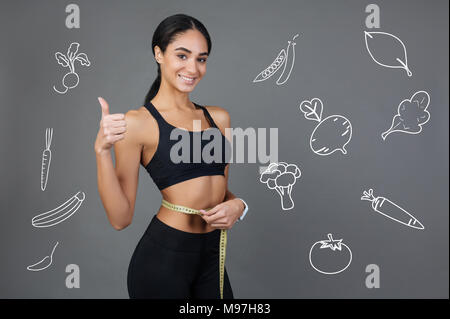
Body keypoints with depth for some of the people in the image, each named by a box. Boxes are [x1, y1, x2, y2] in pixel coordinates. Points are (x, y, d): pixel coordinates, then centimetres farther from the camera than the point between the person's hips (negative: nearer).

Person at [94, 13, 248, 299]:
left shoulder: (218, 117, 7)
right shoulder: (138, 122, -8)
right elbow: (121, 218, -11)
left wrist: (237, 205, -4)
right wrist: (102, 150, -22)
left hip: (213, 256, 6)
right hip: (163, 257, -5)